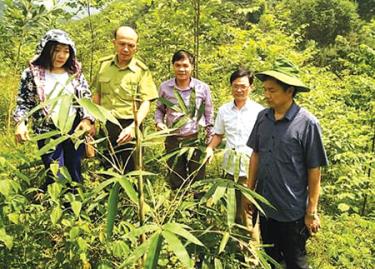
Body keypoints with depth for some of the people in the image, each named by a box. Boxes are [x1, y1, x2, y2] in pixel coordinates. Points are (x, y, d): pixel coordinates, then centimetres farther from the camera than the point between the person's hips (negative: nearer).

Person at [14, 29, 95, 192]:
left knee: (75, 174, 14)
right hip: (48, 133, -3)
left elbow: (86, 98, 5)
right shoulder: (32, 73, -4)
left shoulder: (75, 72, 4)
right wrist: (20, 122, -17)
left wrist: (87, 119, -11)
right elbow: (24, 102, 0)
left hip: (75, 130, 3)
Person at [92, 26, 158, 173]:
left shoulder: (141, 70, -9)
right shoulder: (104, 64, 2)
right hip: (105, 125, 3)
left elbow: (146, 102, -14)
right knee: (107, 171, 16)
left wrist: (133, 127, -27)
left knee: (131, 171, 8)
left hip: (129, 127, -3)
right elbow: (97, 94, 11)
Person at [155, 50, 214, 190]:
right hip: (173, 140, 2)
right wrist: (159, 122, -8)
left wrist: (210, 143, 3)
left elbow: (209, 115, 3)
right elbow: (160, 109, 13)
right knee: (176, 182, 15)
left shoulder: (202, 88, -5)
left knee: (197, 180, 10)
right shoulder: (165, 87, -2)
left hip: (196, 139, -1)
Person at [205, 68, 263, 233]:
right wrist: (210, 148, -1)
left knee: (247, 211, 0)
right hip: (230, 166, 4)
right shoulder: (224, 110, 5)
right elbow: (218, 134, 16)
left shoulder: (259, 111, -7)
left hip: (250, 167, -4)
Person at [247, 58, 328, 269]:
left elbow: (314, 171, -13)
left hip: (293, 211, -4)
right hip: (265, 206, 5)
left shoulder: (307, 123, -17)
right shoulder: (263, 117, -3)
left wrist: (312, 212, -10)